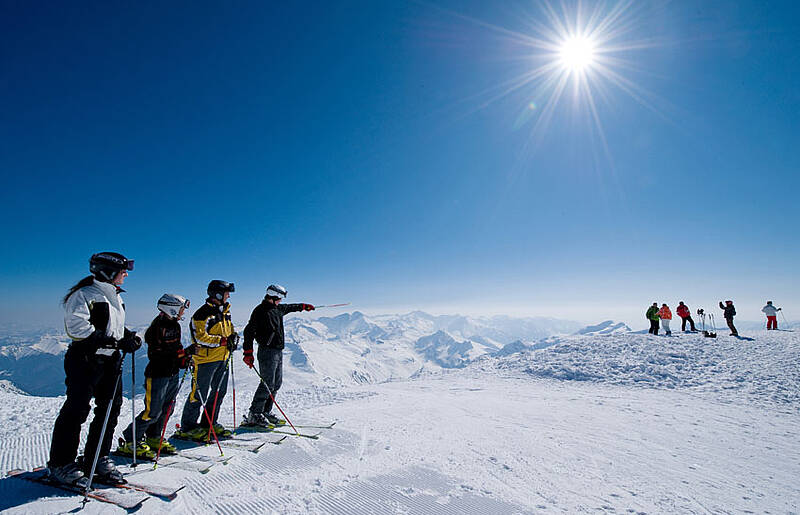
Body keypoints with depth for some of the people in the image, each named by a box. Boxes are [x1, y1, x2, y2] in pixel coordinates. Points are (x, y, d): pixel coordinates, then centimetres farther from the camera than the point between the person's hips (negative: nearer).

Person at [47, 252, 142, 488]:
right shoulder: (84, 294, -11)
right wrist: (114, 341, -26)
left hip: (111, 361, 8)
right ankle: (61, 463, 16)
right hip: (85, 360, -8)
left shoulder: (115, 296, 15)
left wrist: (129, 336, 4)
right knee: (76, 410, -1)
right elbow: (77, 327, -21)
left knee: (111, 409, 9)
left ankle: (97, 460, 21)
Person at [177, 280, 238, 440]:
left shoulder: (225, 311, 11)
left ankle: (209, 423, 29)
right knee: (199, 394, 1)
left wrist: (233, 337, 3)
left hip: (223, 359, 8)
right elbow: (200, 337, -20)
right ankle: (188, 427, 17)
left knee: (219, 392, 15)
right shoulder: (203, 313, -15)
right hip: (206, 359, -8)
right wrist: (223, 341, -21)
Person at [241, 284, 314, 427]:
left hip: (278, 351, 9)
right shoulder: (260, 311, -12)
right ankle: (254, 415, 4)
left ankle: (266, 412, 20)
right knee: (267, 384, -8)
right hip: (267, 352, -9)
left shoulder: (277, 309, 13)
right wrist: (248, 352, -20)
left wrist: (303, 306, 47)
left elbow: (288, 307, 34)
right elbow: (249, 331, -15)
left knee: (277, 383, 12)